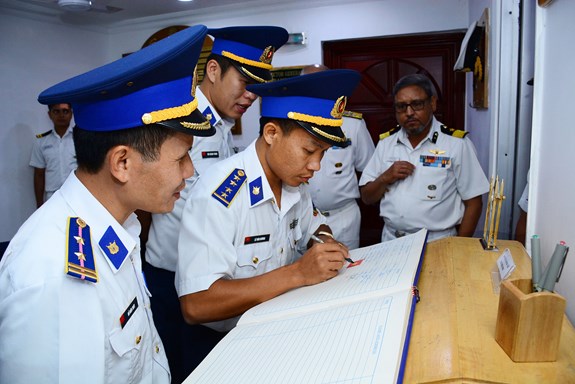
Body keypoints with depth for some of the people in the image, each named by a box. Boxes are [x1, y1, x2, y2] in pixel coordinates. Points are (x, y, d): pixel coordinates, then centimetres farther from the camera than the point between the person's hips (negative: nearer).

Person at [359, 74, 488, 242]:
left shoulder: (457, 143, -2)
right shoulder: (386, 142, 8)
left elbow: (473, 203, 1)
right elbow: (367, 198, 10)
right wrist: (385, 178, -7)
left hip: (438, 242, -2)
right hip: (391, 240, 2)